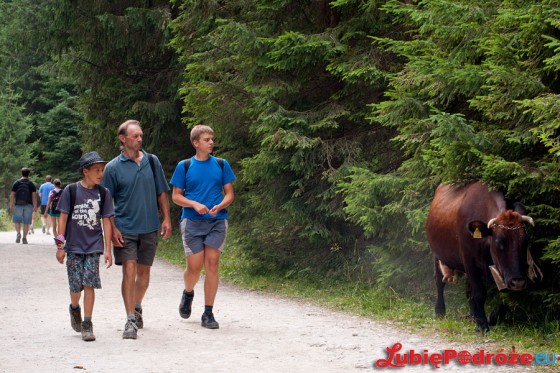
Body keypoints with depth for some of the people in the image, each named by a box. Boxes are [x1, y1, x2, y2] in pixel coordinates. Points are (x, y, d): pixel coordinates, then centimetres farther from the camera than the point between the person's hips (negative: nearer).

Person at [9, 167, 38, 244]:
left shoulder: (16, 183, 2)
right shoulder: (31, 184, 2)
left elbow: (12, 195, -1)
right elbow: (34, 196, -3)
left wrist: (11, 205, 2)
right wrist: (35, 206, 0)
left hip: (18, 205, 0)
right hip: (28, 205, 0)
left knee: (17, 220, 11)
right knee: (26, 222, 4)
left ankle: (18, 233, -10)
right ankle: (24, 238, 2)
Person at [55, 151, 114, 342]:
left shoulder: (103, 193, 2)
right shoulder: (71, 190, -4)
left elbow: (106, 221, 4)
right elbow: (63, 218, -1)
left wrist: (107, 249, 1)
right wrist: (60, 246, -3)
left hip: (94, 247, 1)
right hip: (74, 246, -1)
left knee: (89, 283, -6)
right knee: (76, 286, 2)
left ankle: (87, 324, 2)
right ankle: (74, 308, 34)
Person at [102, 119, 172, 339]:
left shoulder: (152, 162, 6)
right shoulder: (113, 168, -3)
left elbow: (162, 193, 12)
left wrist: (166, 218, 4)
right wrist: (112, 228, -9)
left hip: (149, 228, 3)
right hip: (125, 228, -3)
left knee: (144, 272, 12)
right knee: (129, 271, -11)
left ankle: (137, 308, 34)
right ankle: (131, 321, -10)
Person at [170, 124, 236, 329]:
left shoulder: (221, 165, 8)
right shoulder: (184, 166, 3)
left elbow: (229, 194, 10)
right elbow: (176, 196, 4)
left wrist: (220, 206, -11)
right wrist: (194, 204, -13)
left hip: (217, 221, 1)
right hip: (192, 221, -1)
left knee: (212, 265, -4)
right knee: (194, 267, -4)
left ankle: (208, 313, 3)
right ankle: (188, 293, 30)